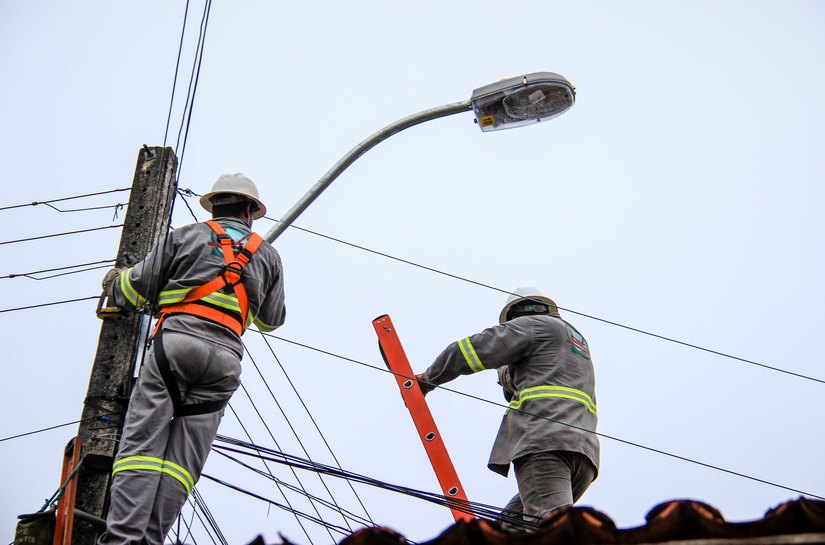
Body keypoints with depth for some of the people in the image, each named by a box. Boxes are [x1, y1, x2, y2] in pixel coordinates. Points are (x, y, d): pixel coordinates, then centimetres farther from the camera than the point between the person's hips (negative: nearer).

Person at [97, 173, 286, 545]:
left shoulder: (186, 236, 16)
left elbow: (139, 288, 14)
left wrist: (115, 283, 36)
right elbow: (271, 320, 30)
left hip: (176, 339, -2)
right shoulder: (267, 255, 24)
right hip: (226, 357, 2)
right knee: (183, 457, -1)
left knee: (142, 443, -8)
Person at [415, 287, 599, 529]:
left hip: (545, 443, -8)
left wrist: (427, 378, 17)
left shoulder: (533, 324, 12)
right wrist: (509, 373, 23)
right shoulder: (579, 341, 37)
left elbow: (472, 349, 6)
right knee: (510, 526, 11)